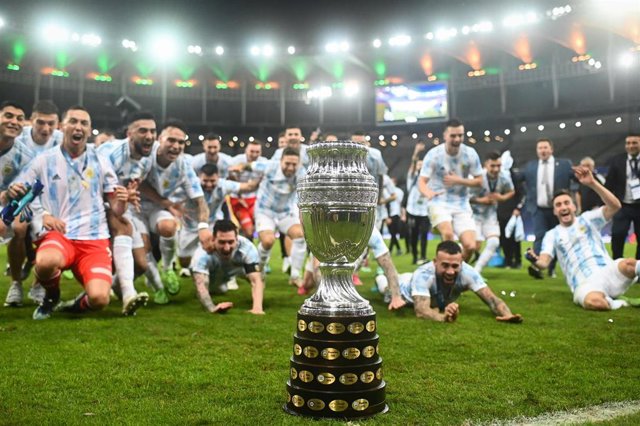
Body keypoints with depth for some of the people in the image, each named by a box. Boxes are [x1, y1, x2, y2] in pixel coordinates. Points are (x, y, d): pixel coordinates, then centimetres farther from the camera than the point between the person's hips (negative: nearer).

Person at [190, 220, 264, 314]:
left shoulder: (247, 248, -44)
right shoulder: (203, 253, -46)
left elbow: (256, 280, -47)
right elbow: (201, 286, -55)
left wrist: (257, 307, -64)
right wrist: (212, 308, -74)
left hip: (234, 269, 4)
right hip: (212, 273, -3)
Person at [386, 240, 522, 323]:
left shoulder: (467, 272, -45)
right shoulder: (423, 275, -54)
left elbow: (491, 298, -47)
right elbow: (421, 310, -67)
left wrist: (508, 315, -69)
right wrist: (443, 317, -88)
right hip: (405, 288, -3)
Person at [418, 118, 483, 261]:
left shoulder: (470, 154, -3)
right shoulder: (433, 154, -11)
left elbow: (479, 181, 4)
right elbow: (421, 182, -15)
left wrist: (458, 180, -13)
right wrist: (428, 193, -38)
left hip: (462, 205, 3)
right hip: (439, 203, -3)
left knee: (470, 246, -9)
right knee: (448, 233, -32)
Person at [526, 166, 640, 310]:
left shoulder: (587, 219, 15)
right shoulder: (552, 235, 15)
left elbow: (615, 206, -2)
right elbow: (544, 263, 1)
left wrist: (592, 183, -14)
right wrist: (535, 260, -25)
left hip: (608, 273, -1)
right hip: (585, 284, 1)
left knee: (628, 265, -37)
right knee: (593, 302, -36)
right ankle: (622, 303, -9)